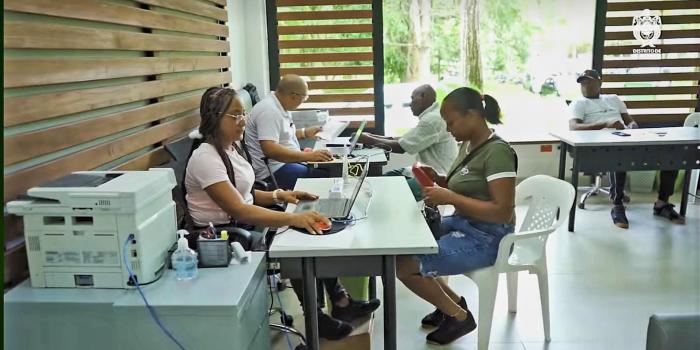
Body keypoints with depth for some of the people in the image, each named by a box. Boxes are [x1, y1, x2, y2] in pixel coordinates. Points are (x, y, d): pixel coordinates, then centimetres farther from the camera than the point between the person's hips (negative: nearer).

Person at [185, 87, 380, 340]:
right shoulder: (205, 158, -22)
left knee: (310, 231, -6)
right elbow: (238, 210, -31)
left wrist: (279, 195, -1)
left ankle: (339, 301, 2)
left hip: (244, 224, 8)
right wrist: (293, 218, -38)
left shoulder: (230, 148, 7)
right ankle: (315, 317, -1)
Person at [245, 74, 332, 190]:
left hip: (286, 161, 10)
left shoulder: (279, 106, 12)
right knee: (323, 176, -24)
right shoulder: (269, 111, -19)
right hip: (273, 171, -10)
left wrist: (304, 133, 23)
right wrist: (308, 156, -31)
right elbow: (270, 149, -30)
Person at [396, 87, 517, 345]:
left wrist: (450, 197, -27)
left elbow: (503, 211, -26)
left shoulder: (497, 152, -22)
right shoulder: (468, 144, 5)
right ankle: (452, 302, 18)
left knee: (404, 265, -17)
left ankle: (459, 316, 5)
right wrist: (438, 179, -1)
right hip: (462, 224, 10)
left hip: (486, 237, -10)